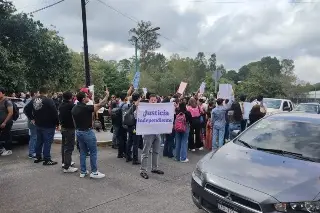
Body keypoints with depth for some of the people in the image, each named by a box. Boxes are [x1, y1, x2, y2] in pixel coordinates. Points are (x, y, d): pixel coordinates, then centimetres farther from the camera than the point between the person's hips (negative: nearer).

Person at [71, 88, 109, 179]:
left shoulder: (74, 108, 5)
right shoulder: (86, 108, -20)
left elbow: (74, 121, 13)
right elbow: (100, 105, -19)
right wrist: (107, 95, -9)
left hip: (78, 132, 8)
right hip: (87, 132, -8)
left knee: (83, 152, 15)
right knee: (93, 152, 2)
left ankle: (83, 172, 20)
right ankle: (94, 172, 8)